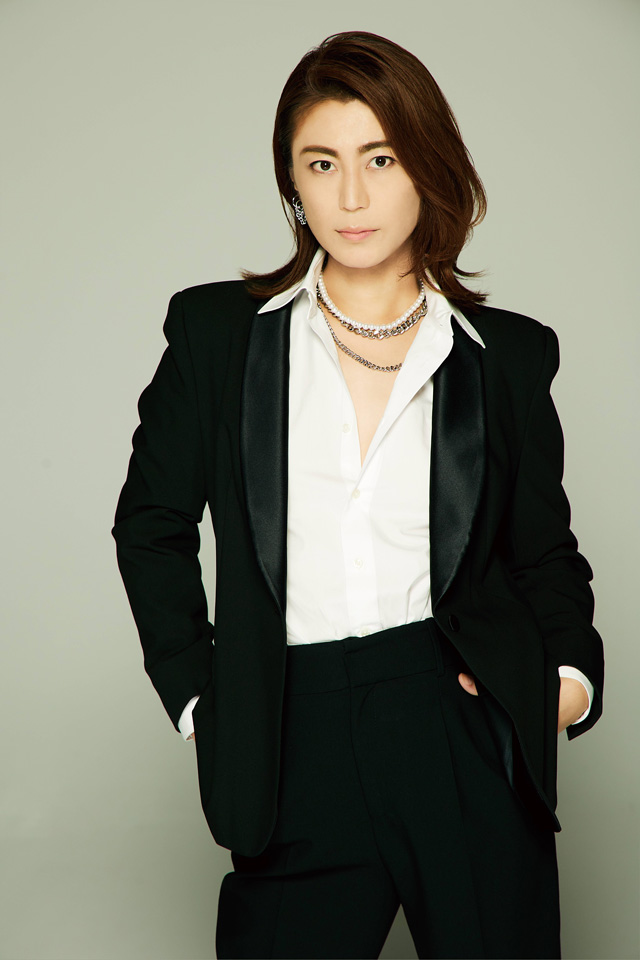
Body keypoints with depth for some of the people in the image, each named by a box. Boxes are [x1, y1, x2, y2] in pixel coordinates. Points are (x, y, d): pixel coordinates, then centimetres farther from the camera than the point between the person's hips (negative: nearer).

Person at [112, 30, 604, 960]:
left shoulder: (509, 354, 5)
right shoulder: (218, 330, 4)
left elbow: (543, 548, 14)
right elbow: (151, 523, 10)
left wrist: (573, 674, -3)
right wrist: (195, 693, 4)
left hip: (468, 729, 1)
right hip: (296, 752, 0)